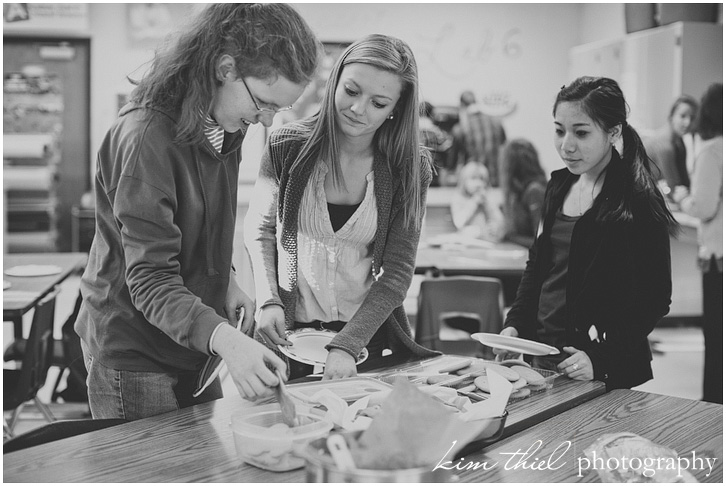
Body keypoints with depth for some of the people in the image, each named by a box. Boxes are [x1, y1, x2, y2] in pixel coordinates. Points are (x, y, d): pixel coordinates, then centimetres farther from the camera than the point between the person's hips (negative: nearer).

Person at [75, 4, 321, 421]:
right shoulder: (147, 137, -25)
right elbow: (150, 279, -28)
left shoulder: (225, 126, 2)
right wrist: (224, 338, -43)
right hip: (132, 351, -8)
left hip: (193, 342, 8)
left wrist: (226, 278, 1)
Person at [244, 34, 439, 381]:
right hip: (289, 333, 0)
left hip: (369, 330, 1)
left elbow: (398, 271, -11)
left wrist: (346, 345, -21)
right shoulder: (288, 146, -10)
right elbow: (259, 229, 3)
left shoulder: (410, 167, -10)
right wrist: (268, 301, -12)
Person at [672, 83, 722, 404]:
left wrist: (680, 196, 3)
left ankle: (715, 401, 11)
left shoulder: (711, 150, -12)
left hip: (718, 254, -6)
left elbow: (703, 208, -15)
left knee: (717, 335, 3)